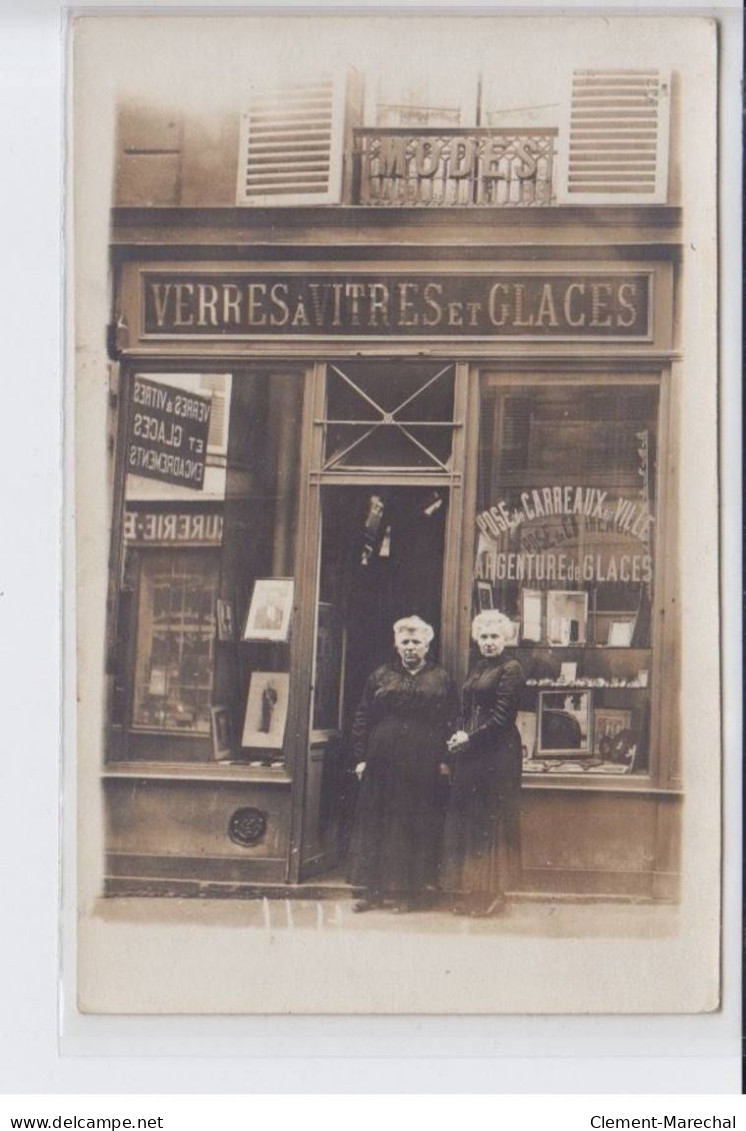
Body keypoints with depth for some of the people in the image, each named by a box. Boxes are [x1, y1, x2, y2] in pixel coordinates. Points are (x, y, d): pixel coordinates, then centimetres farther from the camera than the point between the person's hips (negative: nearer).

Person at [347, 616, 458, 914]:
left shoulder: (442, 680, 6)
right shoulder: (380, 677, 9)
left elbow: (452, 723, 4)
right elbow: (362, 719, 8)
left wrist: (445, 760, -4)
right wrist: (361, 757, 1)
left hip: (424, 767, -1)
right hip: (383, 764, 1)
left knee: (418, 829, 2)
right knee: (377, 825, 3)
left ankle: (411, 891, 10)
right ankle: (374, 890, 10)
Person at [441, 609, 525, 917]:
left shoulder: (510, 669, -7)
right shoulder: (477, 669, 17)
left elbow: (501, 717, -13)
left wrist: (470, 738, -9)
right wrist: (458, 737, 1)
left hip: (497, 753, -8)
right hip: (470, 753, 8)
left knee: (490, 821, -4)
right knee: (465, 819, 8)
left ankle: (489, 894, 3)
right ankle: (469, 892, 14)